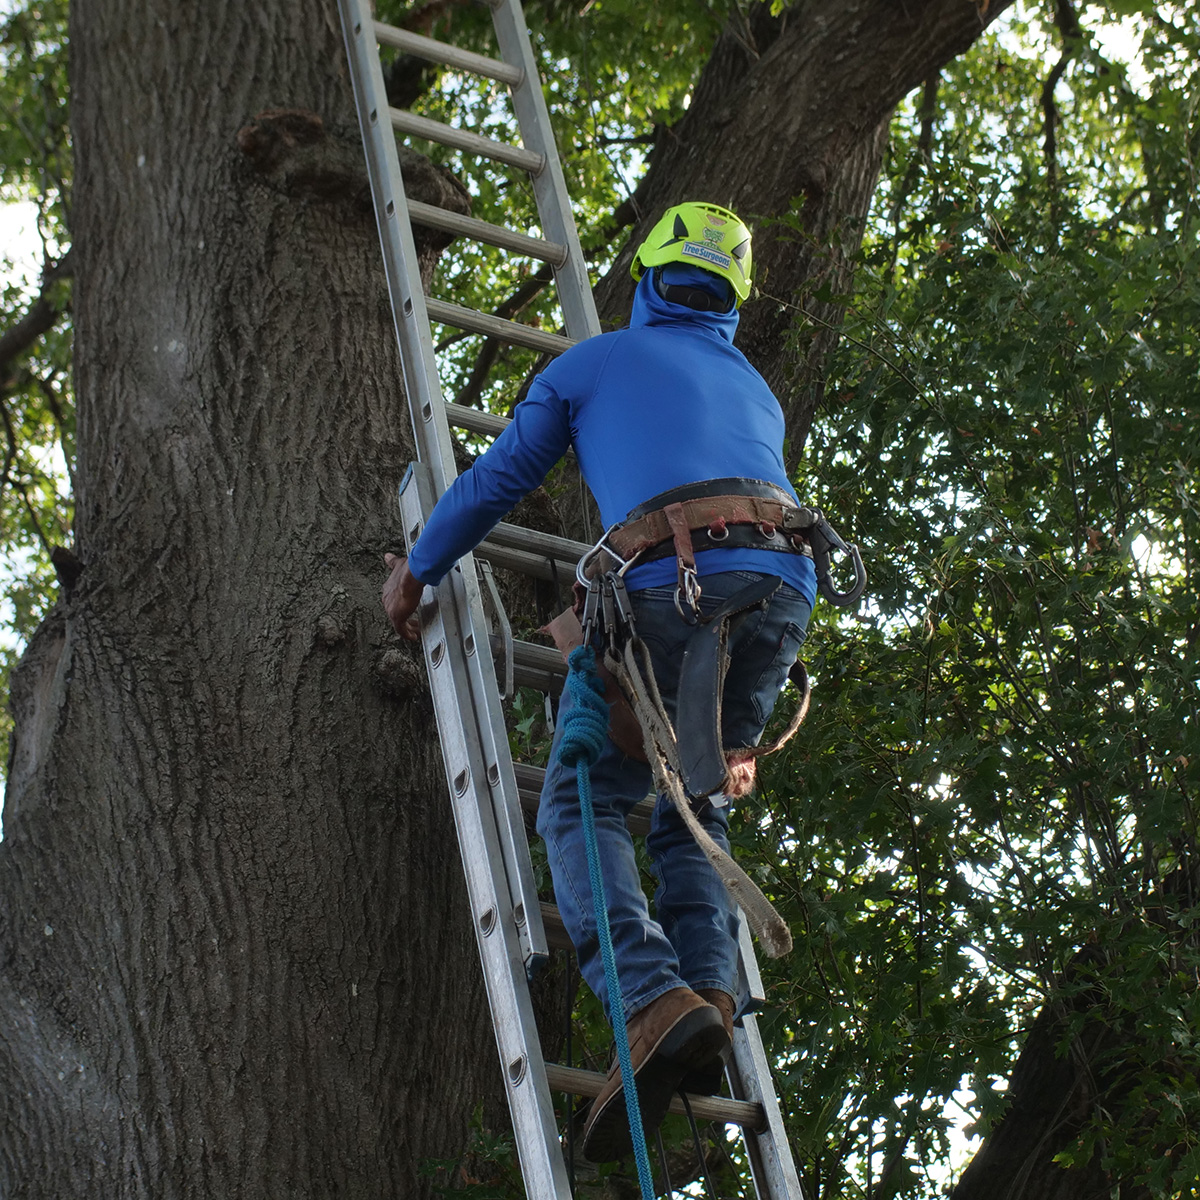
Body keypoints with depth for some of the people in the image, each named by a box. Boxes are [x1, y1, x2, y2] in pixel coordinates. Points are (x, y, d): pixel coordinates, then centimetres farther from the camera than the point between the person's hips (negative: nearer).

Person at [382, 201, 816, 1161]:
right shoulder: (755, 390, 34)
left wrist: (416, 570, 38)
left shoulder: (594, 363, 21)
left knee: (583, 804, 2)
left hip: (671, 584, -4)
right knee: (694, 810, 19)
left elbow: (497, 480, 23)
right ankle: (711, 983, -7)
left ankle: (657, 997, -22)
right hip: (785, 589, 5)